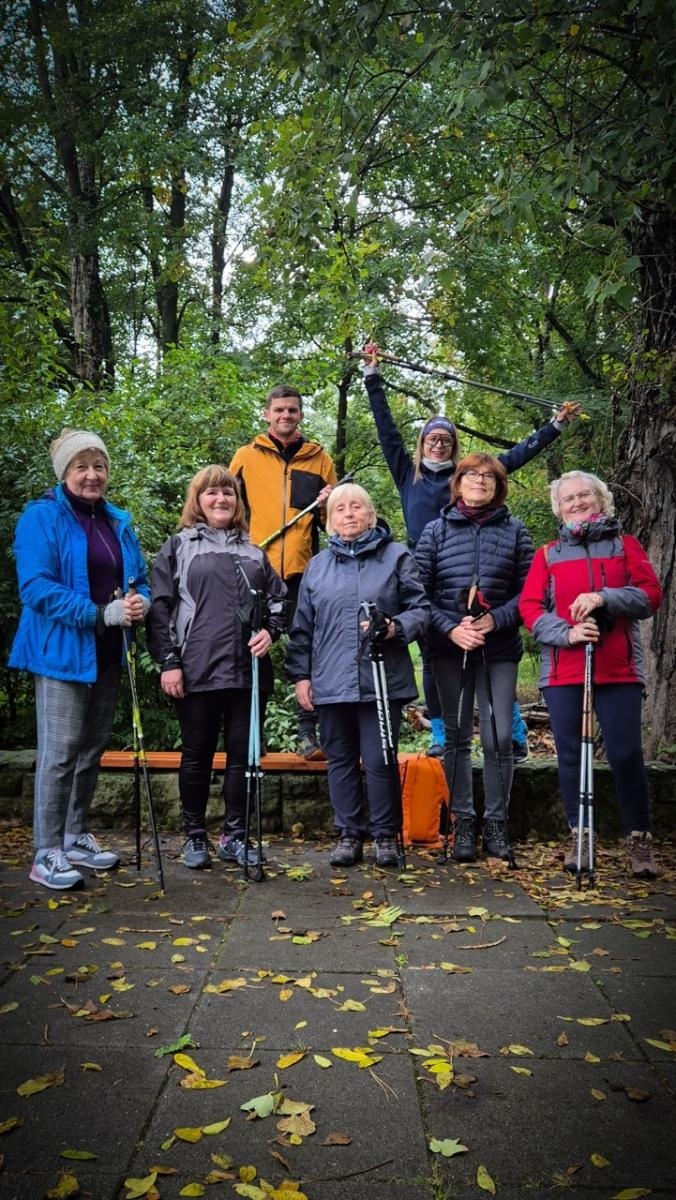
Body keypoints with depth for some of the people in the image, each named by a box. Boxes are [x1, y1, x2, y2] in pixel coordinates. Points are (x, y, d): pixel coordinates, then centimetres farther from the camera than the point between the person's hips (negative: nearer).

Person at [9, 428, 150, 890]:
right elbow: (36, 587, -18)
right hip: (63, 652, -7)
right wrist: (102, 614, -22)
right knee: (60, 752, -6)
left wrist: (140, 602, -7)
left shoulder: (118, 521, 12)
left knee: (92, 749, 14)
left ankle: (76, 838, 28)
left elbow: (140, 578, 17)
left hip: (108, 653, 7)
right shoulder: (42, 517, -8)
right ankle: (47, 855, 4)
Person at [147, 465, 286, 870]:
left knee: (243, 754, 6)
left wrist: (270, 631, -1)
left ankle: (235, 836, 18)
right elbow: (161, 607, 0)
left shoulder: (254, 552, 16)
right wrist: (168, 662, -7)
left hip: (247, 670, 3)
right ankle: (195, 836, 20)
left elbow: (278, 598, 19)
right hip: (197, 670, -3)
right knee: (198, 755, 6)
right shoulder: (178, 547, 6)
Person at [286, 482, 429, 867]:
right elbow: (303, 627, 13)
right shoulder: (318, 565, 13)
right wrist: (301, 674, 8)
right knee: (341, 760, 10)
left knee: (379, 760, 0)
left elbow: (420, 608, 1)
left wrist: (395, 628, -18)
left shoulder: (397, 557, 4)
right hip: (331, 682, 3)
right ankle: (349, 834, 24)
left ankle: (385, 835, 18)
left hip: (382, 680, -3)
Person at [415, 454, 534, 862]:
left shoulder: (515, 531, 6)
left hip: (500, 648, 0)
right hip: (450, 648, 0)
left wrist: (495, 620, -13)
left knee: (499, 738, -1)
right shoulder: (436, 531, 6)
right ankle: (463, 823, 18)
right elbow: (421, 592, 1)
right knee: (457, 736, 7)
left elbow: (527, 591, 2)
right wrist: (451, 628, -12)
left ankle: (496, 824, 15)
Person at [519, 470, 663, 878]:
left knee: (626, 753, -6)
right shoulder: (547, 554, 14)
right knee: (570, 754, 4)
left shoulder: (625, 545, 13)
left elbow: (651, 595, 1)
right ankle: (578, 835, 15)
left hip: (619, 668, -1)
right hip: (562, 670, 2)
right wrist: (566, 632, -13)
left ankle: (640, 839, 8)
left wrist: (604, 597, -15)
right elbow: (530, 608, 4)